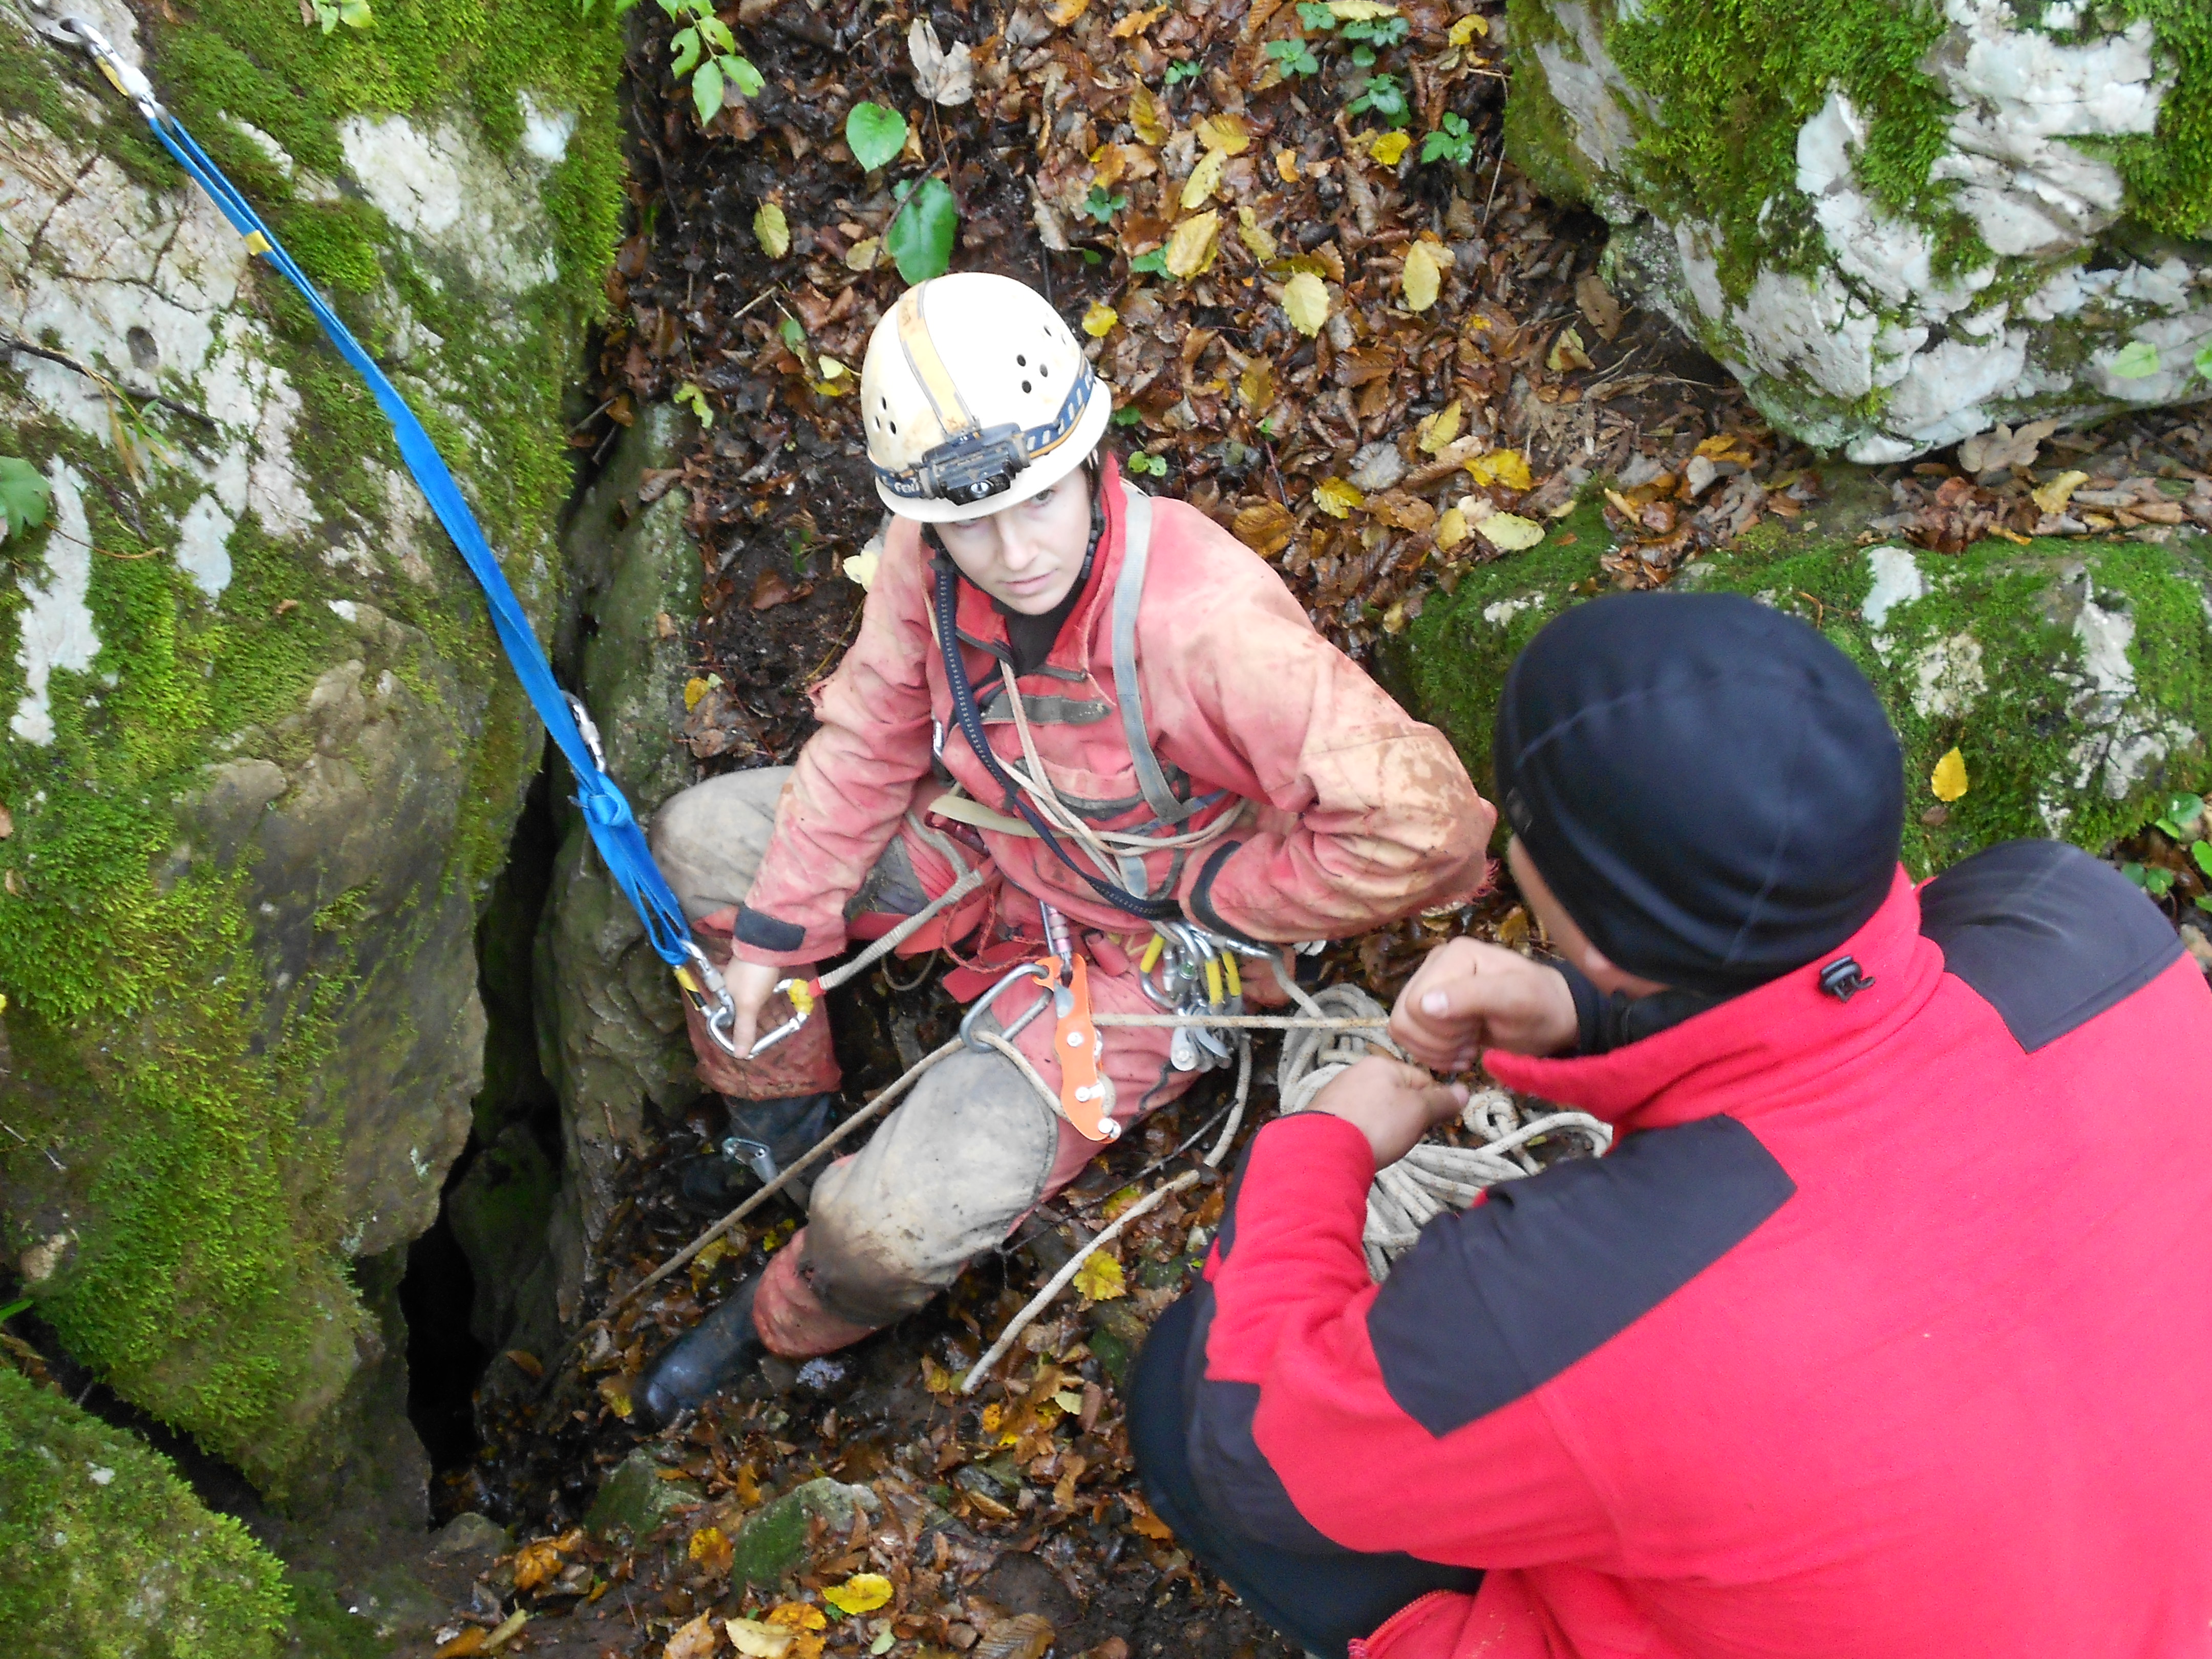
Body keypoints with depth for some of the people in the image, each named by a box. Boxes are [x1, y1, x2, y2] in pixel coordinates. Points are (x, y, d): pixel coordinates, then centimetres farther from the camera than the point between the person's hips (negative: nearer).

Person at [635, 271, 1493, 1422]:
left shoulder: (1208, 626, -40)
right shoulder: (929, 558, -18)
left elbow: (1425, 829, -42)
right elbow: (868, 742, -2)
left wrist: (1215, 893, -26)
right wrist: (770, 936, -3)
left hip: (1145, 945, -6)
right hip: (998, 849, 7)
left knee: (899, 1221, -18)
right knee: (700, 840, 3)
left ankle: (783, 1322, 20)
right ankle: (779, 1117, 23)